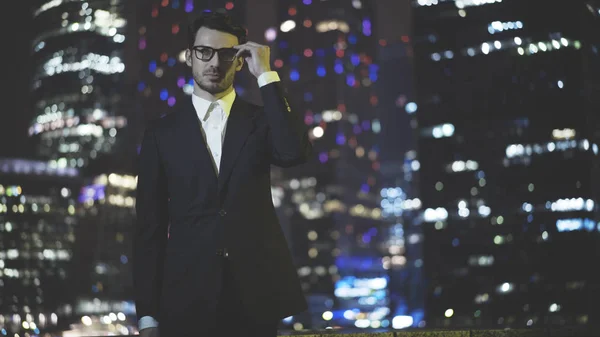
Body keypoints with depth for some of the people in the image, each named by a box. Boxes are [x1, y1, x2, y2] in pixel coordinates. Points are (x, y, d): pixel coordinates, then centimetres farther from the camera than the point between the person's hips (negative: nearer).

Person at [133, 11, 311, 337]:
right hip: (187, 298, 0)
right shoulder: (162, 132, 5)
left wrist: (266, 75, -11)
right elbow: (150, 224, 4)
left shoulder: (261, 121, 6)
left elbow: (295, 153, -17)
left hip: (255, 296, 1)